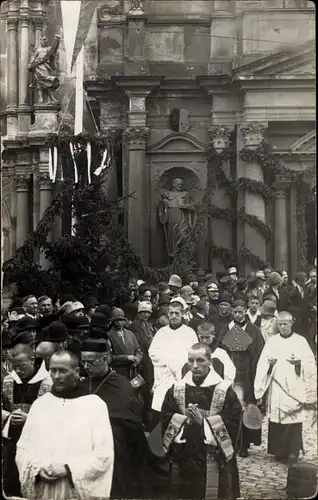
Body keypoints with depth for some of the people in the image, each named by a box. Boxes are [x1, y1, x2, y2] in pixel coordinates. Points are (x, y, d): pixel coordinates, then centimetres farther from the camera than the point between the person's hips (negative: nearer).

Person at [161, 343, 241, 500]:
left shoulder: (225, 391, -6)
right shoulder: (176, 389, 5)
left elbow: (232, 425, -13)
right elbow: (166, 420, 0)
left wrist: (203, 421, -20)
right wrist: (186, 421, -17)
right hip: (182, 461, 3)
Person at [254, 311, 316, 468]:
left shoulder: (301, 341, 5)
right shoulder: (271, 341, 10)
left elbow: (310, 363, 2)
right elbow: (262, 364, 7)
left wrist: (299, 362, -17)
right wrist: (269, 362, -14)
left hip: (294, 387, -2)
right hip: (276, 386, 2)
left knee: (294, 420, -8)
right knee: (276, 419, 0)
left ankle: (293, 453, -5)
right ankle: (280, 451, 10)